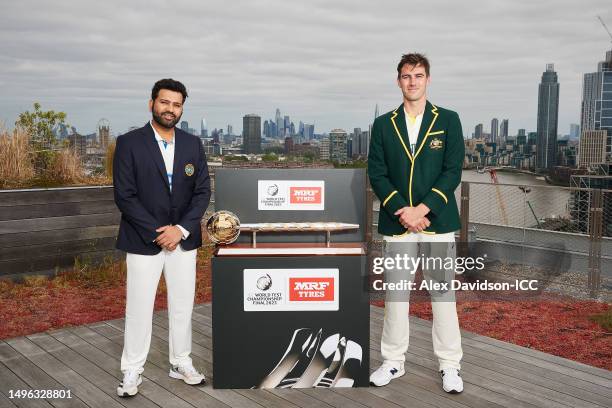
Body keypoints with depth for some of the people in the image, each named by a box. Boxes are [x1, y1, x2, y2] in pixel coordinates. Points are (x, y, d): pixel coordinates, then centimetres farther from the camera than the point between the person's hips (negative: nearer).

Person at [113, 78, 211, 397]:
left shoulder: (193, 145, 5)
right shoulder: (129, 143, -6)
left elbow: (202, 192, 3)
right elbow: (124, 196, -10)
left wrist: (181, 229, -11)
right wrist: (158, 233, -15)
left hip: (184, 240, 4)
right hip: (143, 241, -3)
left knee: (182, 306, 12)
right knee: (139, 309, 5)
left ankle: (181, 364, 27)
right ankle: (132, 371, 19)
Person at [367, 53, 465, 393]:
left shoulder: (448, 120, 5)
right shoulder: (383, 124, 9)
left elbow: (453, 171, -3)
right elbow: (376, 173, 2)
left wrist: (423, 209, -14)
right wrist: (402, 211, -11)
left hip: (437, 220, -1)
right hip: (396, 223, 2)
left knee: (443, 293, 4)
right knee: (395, 294, 7)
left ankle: (449, 365, 16)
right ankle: (393, 361, 21)